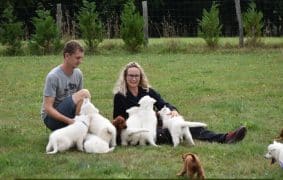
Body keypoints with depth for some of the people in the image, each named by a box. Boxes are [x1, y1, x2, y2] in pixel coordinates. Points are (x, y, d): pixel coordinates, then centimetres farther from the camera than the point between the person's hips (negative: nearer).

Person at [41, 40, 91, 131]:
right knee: (84, 93, -25)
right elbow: (48, 108, -21)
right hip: (51, 117, -7)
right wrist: (69, 121, -33)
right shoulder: (53, 76, -18)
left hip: (68, 115, 7)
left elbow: (79, 100, 10)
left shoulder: (78, 74, 3)